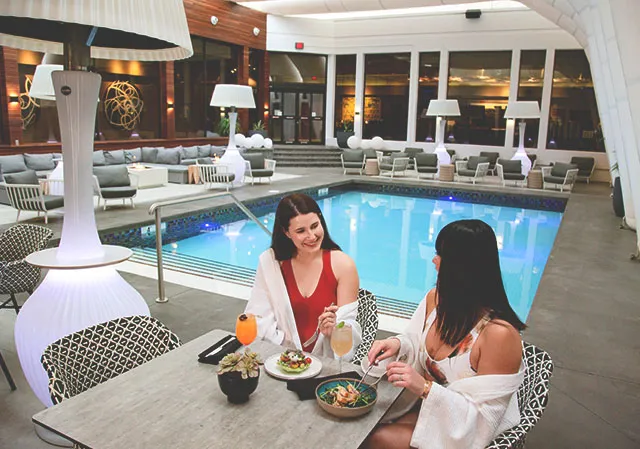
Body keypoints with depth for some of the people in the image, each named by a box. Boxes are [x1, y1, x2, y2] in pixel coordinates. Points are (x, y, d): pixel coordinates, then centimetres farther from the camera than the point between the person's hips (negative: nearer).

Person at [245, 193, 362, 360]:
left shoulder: (343, 264, -6)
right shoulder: (270, 261, -2)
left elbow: (350, 326, -3)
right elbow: (259, 318, -3)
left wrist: (332, 330, -24)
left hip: (328, 363, 0)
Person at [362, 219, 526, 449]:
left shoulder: (499, 333, -30)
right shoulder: (436, 297, -7)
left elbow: (482, 418, -24)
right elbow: (418, 342, 9)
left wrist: (425, 388, -33)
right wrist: (398, 344, -13)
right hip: (423, 402, 6)